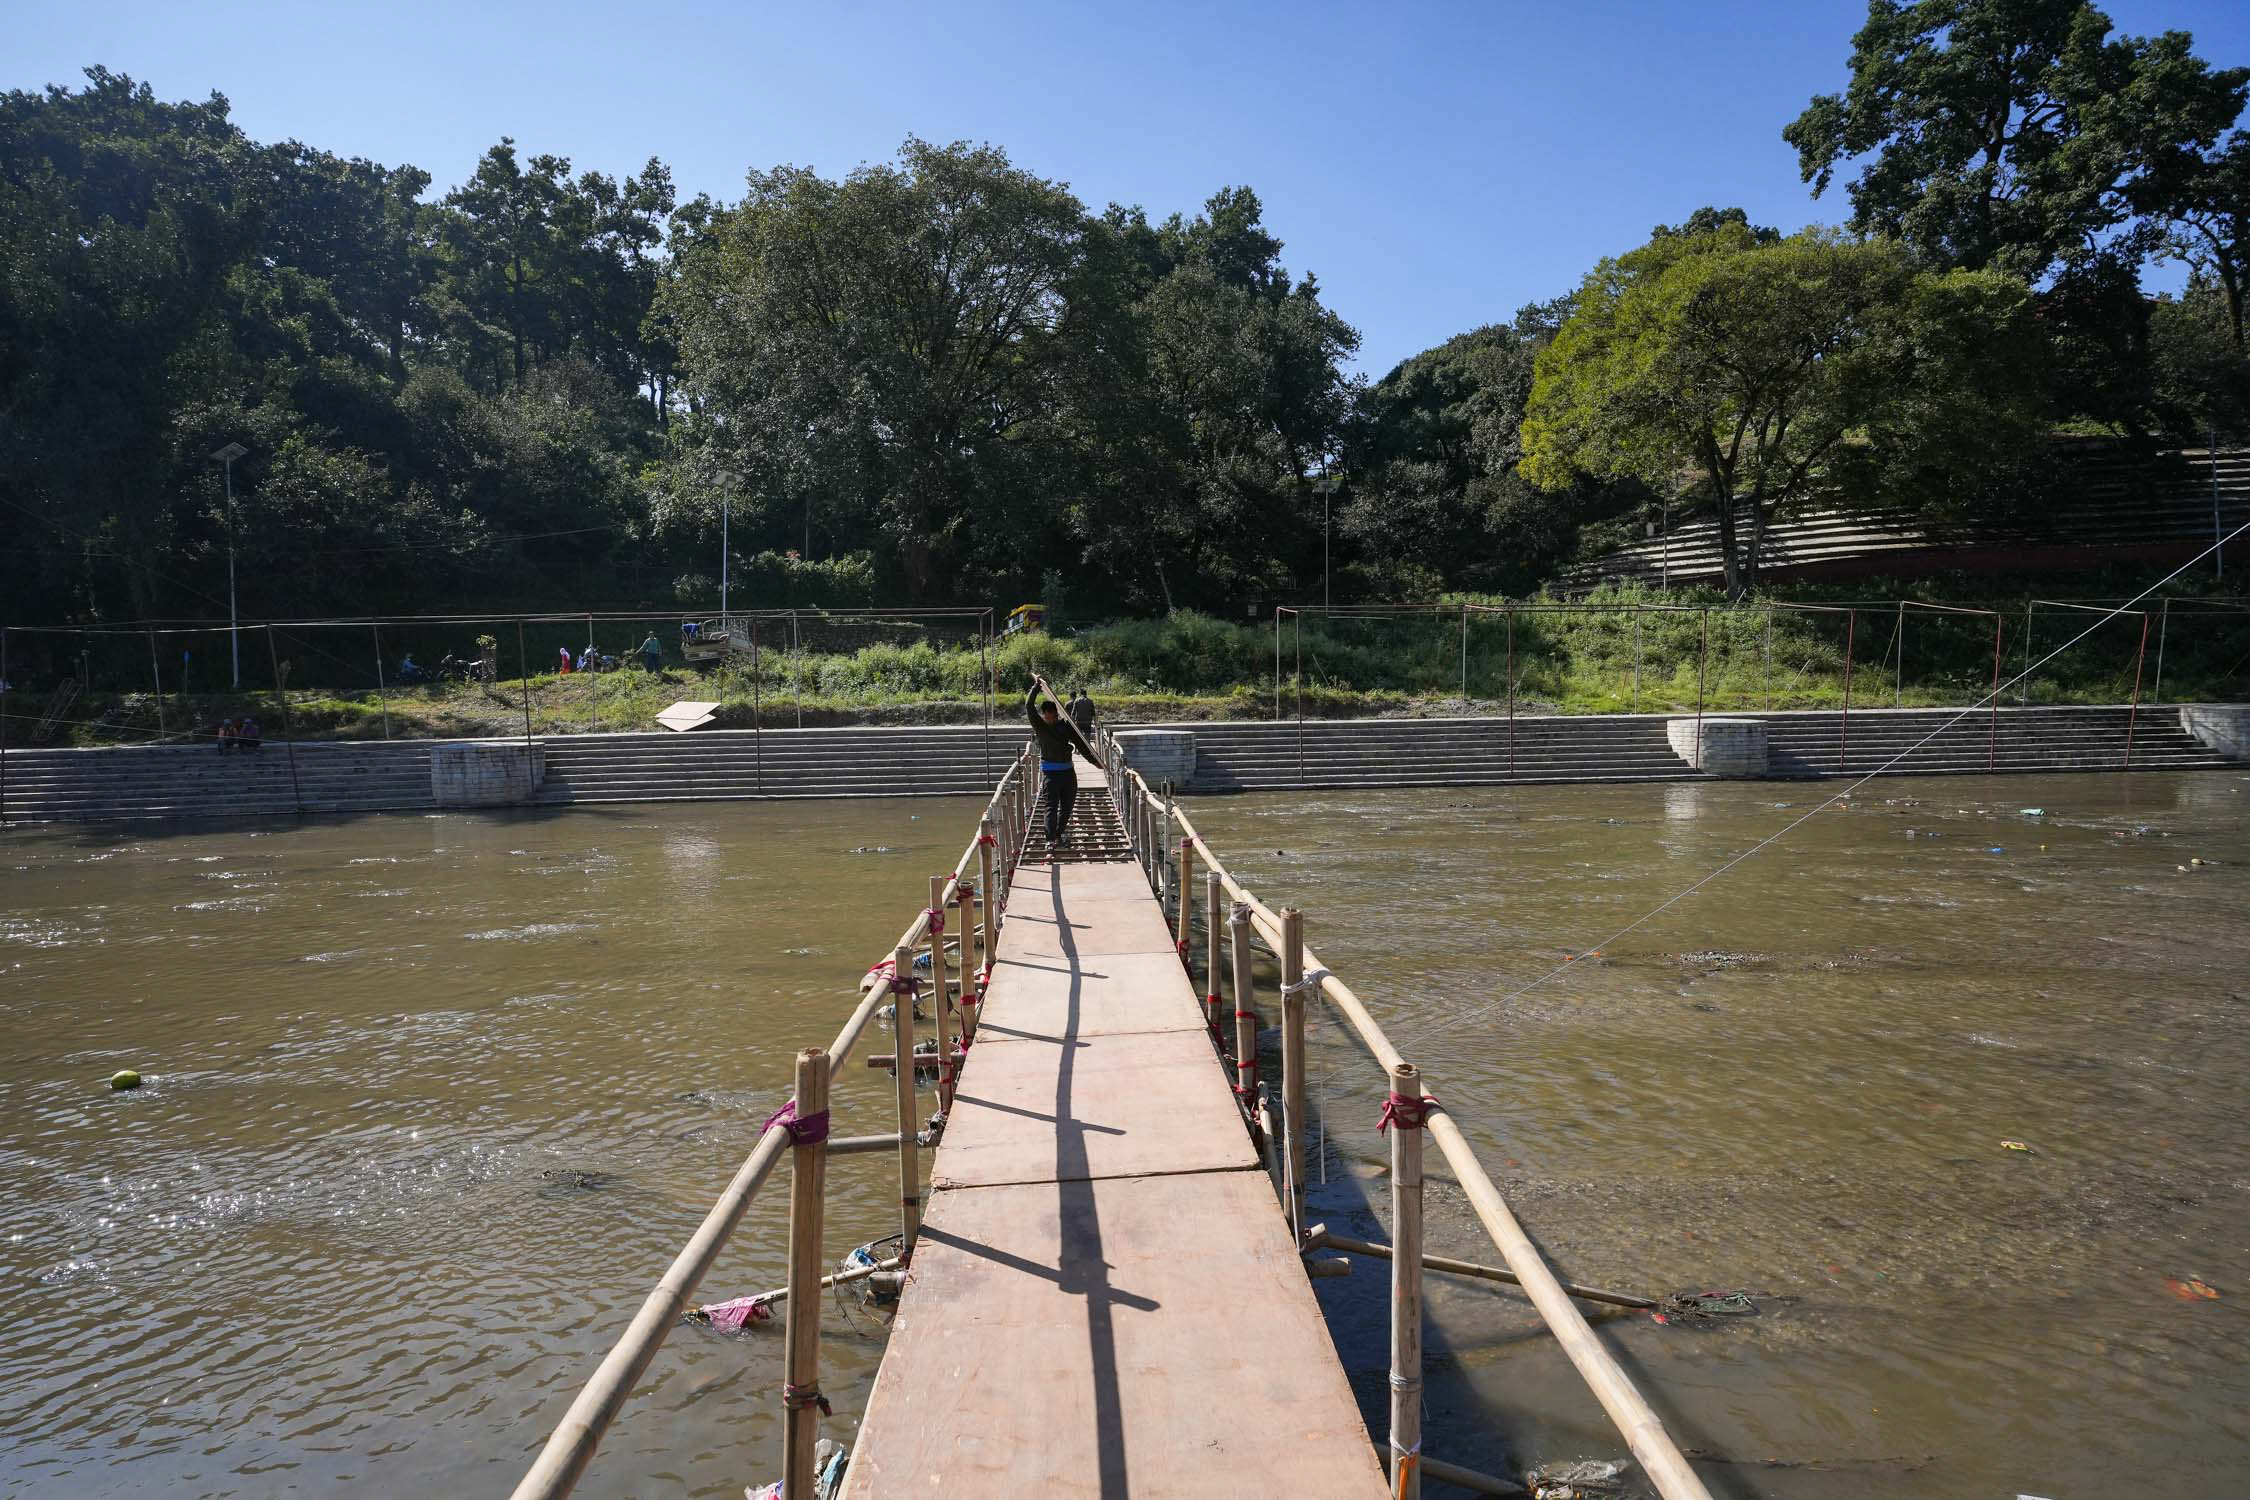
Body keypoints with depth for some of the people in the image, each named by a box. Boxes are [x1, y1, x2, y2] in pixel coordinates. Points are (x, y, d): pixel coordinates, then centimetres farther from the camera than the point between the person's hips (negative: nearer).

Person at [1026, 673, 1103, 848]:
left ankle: (1060, 833, 28)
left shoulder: (1066, 725, 3)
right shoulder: (1039, 726, -4)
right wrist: (1036, 686, -12)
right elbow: (1029, 706, -15)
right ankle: (1051, 839, -17)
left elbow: (1080, 743, 8)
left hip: (1068, 770, 4)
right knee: (1051, 806, -11)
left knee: (1067, 806, 11)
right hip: (1050, 772, -4)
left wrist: (1094, 760, 7)